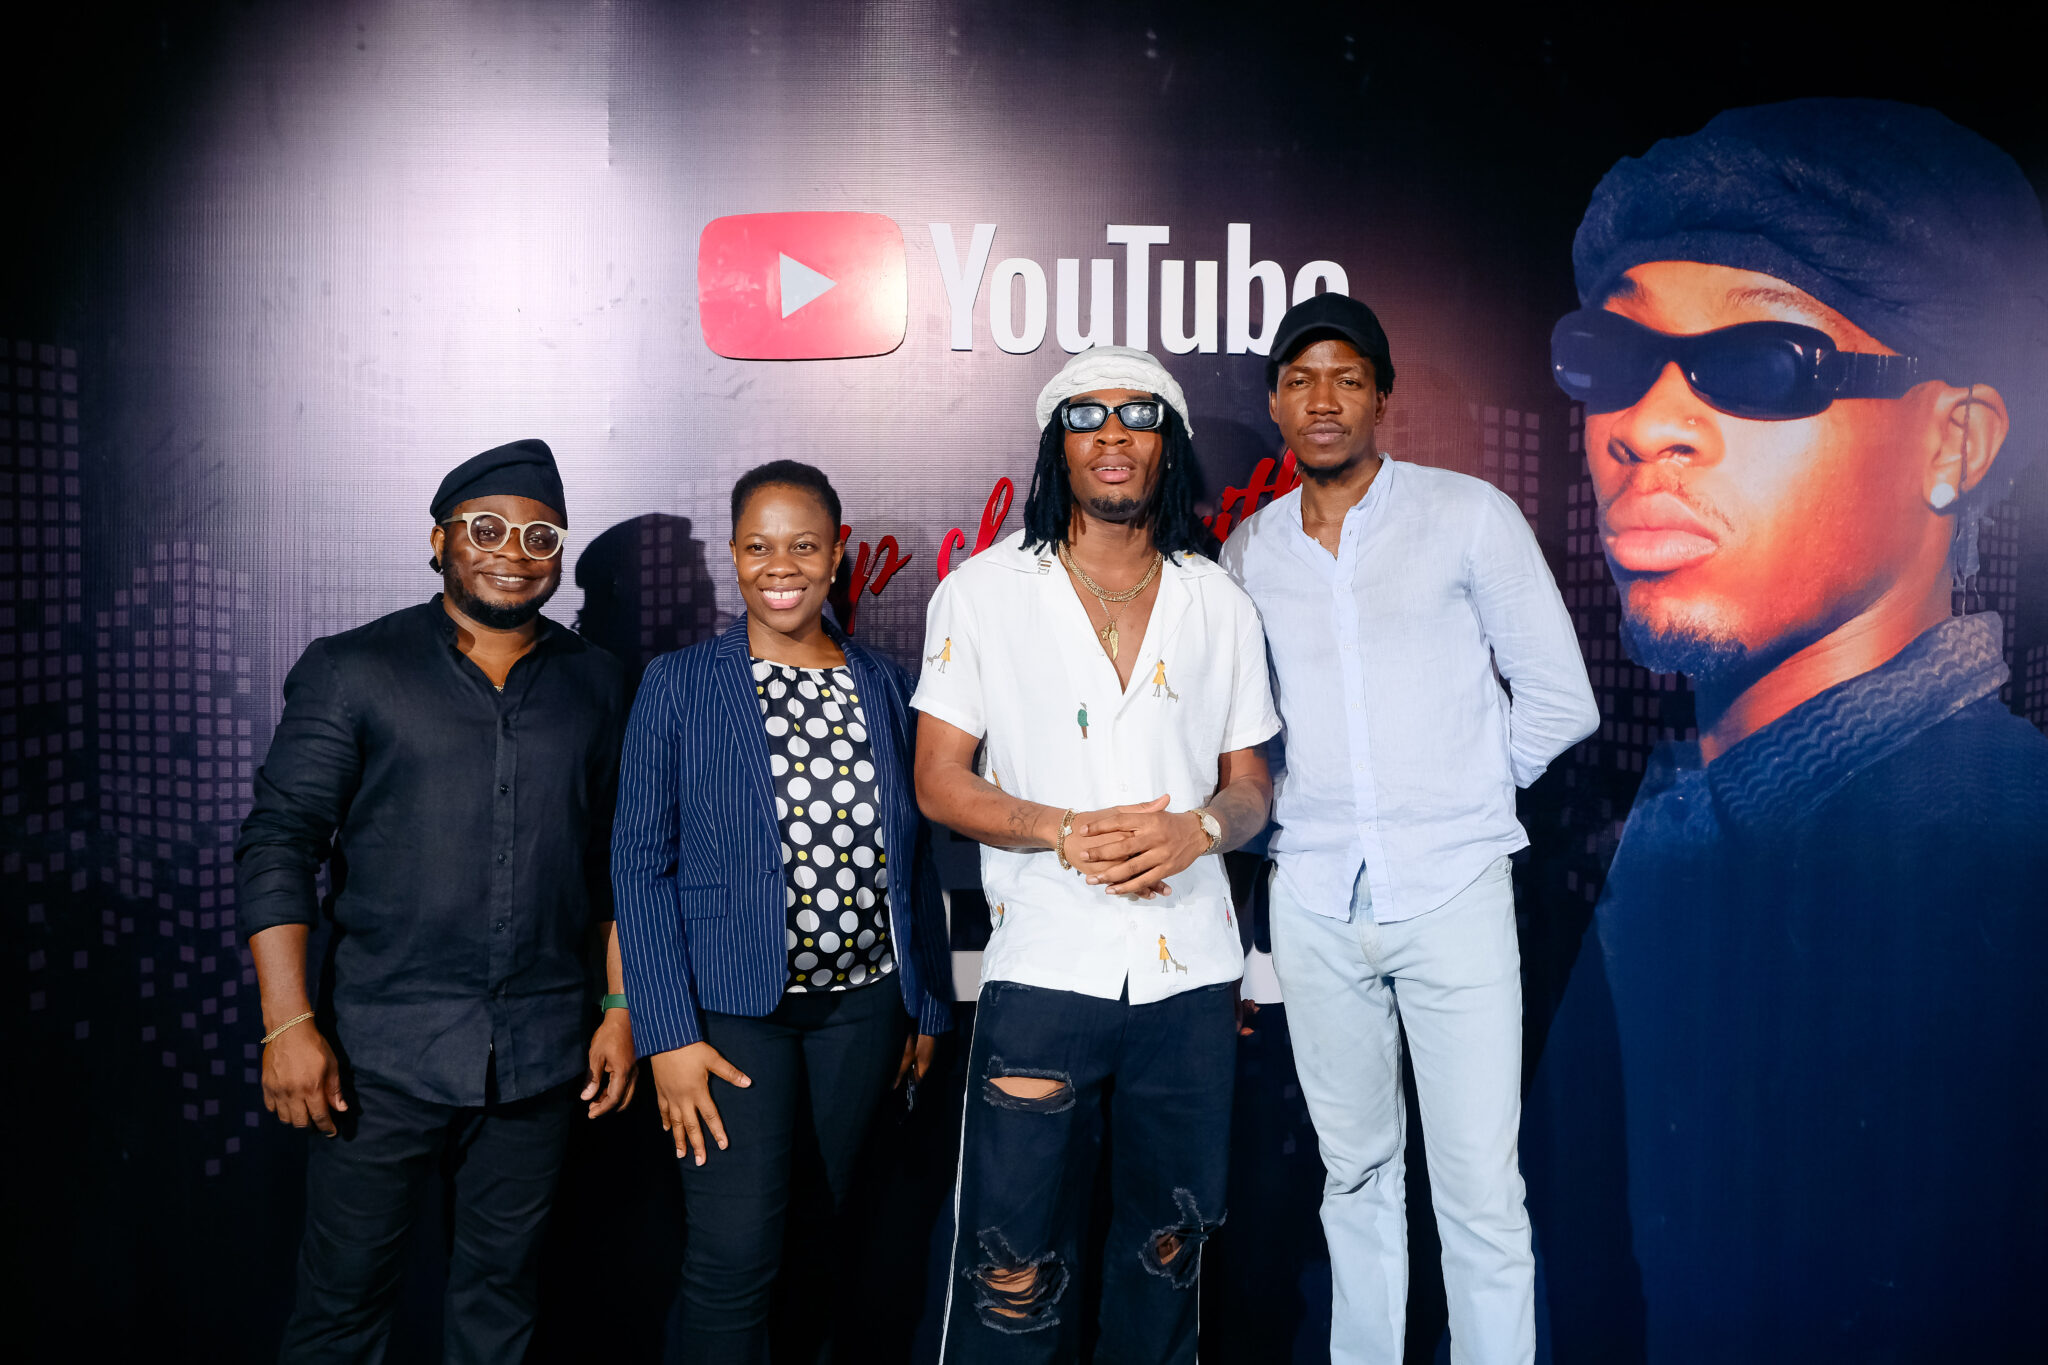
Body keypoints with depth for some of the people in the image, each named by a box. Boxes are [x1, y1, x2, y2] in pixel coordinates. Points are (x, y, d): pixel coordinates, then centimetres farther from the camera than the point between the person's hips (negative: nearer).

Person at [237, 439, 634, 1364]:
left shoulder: (592, 684, 8)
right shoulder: (351, 671, -1)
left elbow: (616, 863, 11)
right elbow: (278, 843, -5)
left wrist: (622, 1008, 7)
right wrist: (289, 1021, -12)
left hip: (539, 1054, 3)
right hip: (381, 1051, -2)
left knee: (501, 1289, 14)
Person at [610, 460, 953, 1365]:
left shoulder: (884, 687, 7)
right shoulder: (677, 685, -2)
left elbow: (913, 857, 11)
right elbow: (641, 864, -4)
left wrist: (928, 1006, 11)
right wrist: (668, 1034, -11)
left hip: (864, 1002, 3)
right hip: (734, 1007, -3)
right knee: (734, 1254, -8)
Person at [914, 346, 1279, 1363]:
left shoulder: (1219, 605, 9)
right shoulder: (982, 592, 2)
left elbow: (1251, 784, 12)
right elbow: (939, 781, -1)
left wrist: (1199, 827, -11)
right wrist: (1069, 833, -16)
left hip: (1190, 972, 3)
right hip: (1044, 965, -2)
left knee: (1166, 1252, 14)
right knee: (1013, 1272, -1)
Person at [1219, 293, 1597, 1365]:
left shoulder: (1469, 517, -2)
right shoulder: (1249, 553, 8)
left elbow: (1557, 696, 2)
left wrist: (1462, 794, 6)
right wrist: (1296, 812, 11)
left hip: (1452, 888, -3)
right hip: (1314, 901, 3)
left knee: (1480, 1190, -1)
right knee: (1355, 1172, 14)